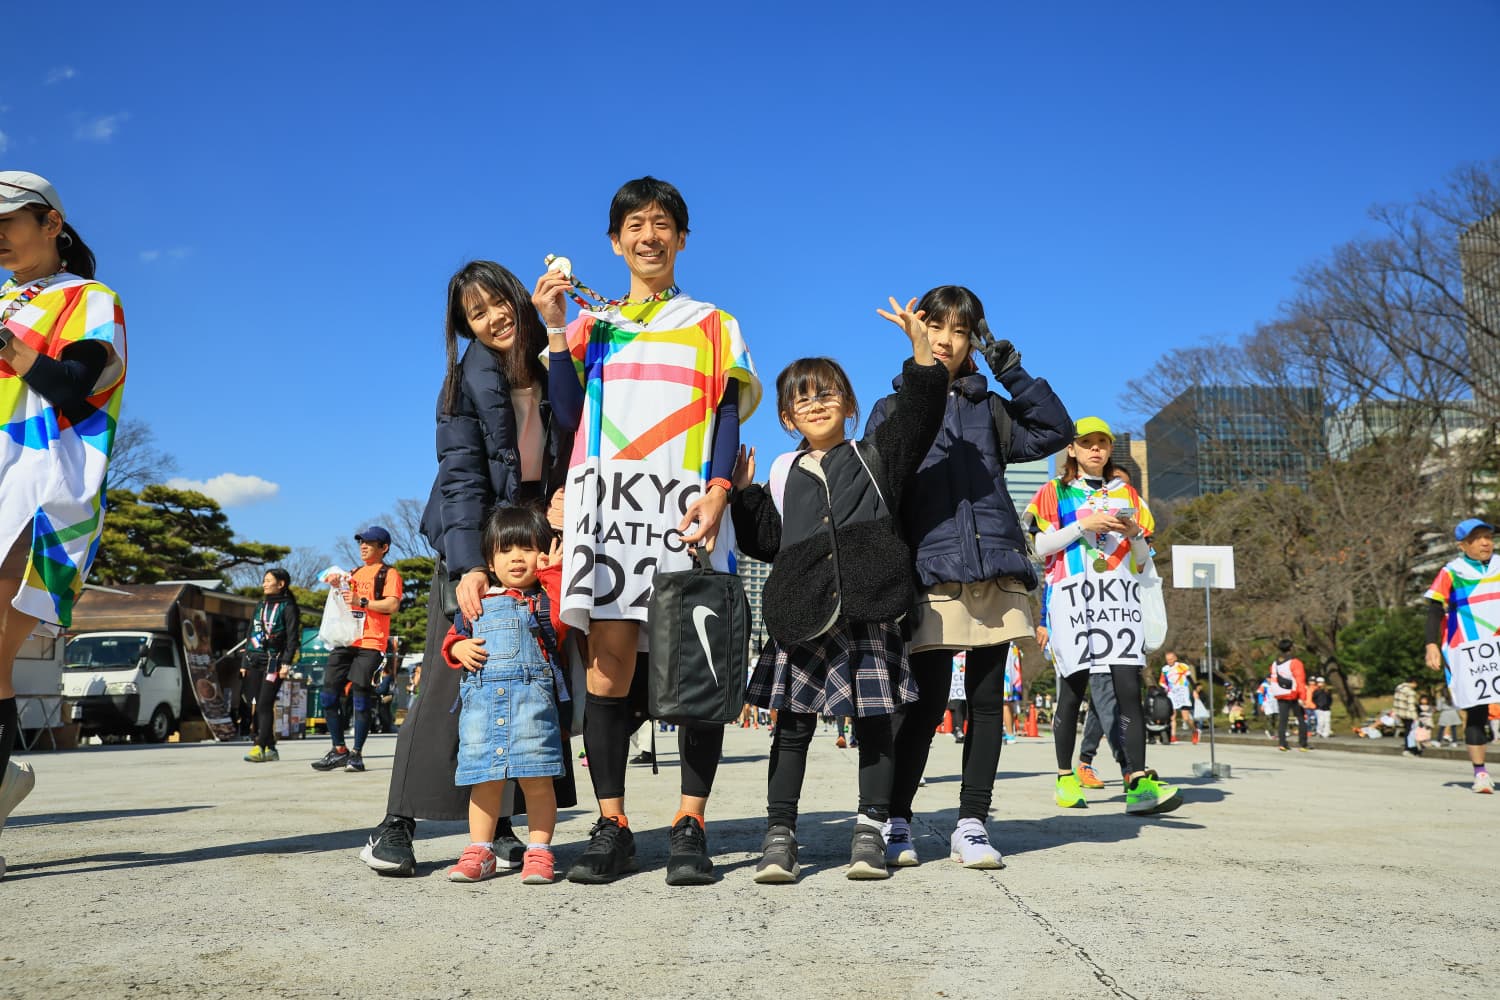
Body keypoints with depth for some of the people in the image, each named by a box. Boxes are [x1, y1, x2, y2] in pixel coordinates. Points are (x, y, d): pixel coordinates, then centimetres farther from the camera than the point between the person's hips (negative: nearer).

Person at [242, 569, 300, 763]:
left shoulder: (287, 607, -1)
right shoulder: (260, 605, 19)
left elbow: (293, 638, -7)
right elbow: (251, 635, 22)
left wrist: (287, 663, -16)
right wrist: (245, 663, 18)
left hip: (273, 661, -7)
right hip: (254, 661, 7)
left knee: (265, 705, -14)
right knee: (259, 706, 3)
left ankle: (260, 747, -17)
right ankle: (270, 748, 7)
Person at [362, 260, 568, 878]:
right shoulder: (467, 383, -5)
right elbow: (461, 478, -12)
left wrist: (564, 497, -11)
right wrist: (468, 565, -24)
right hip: (474, 536, -3)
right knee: (450, 679, -7)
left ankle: (499, 822, 6)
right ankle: (397, 823, 0)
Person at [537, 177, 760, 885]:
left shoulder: (712, 324, 17)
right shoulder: (590, 322, 20)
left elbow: (727, 416, 7)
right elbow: (567, 414, 9)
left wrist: (716, 491, -10)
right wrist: (555, 330, 2)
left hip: (684, 504, -1)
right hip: (606, 499, 1)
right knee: (608, 662, -6)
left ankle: (690, 826, 0)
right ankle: (611, 826, 0)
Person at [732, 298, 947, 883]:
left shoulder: (874, 456, 11)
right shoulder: (783, 474, 16)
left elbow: (918, 413, -4)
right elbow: (766, 540, 13)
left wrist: (920, 346, -15)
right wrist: (743, 493, 2)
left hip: (868, 611, -1)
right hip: (804, 614, 2)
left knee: (874, 719, 3)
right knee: (793, 721, 3)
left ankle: (870, 833, 12)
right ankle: (779, 834, 8)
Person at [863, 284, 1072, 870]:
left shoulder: (987, 408, 18)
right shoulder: (893, 410, 10)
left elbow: (1054, 431, 7)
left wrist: (1011, 369, 2)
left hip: (995, 572, 3)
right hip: (932, 576, -3)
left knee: (987, 699, 4)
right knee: (927, 702, -5)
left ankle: (972, 824, 13)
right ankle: (896, 822, 10)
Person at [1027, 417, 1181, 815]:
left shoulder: (1125, 493, 20)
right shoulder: (1055, 492, 12)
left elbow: (1143, 558, 19)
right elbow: (1040, 546, 0)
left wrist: (1133, 533, -2)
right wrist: (1085, 525, -10)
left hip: (1119, 598, 2)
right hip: (1072, 596, -2)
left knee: (1129, 687, -12)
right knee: (1072, 689, -1)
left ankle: (1138, 783, -19)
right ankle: (1066, 777, 14)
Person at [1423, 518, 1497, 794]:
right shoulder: (1451, 574, -1)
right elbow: (1434, 611, -2)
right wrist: (1432, 645, -13)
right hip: (1467, 652, -3)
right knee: (1475, 711, -2)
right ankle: (1480, 771, 6)